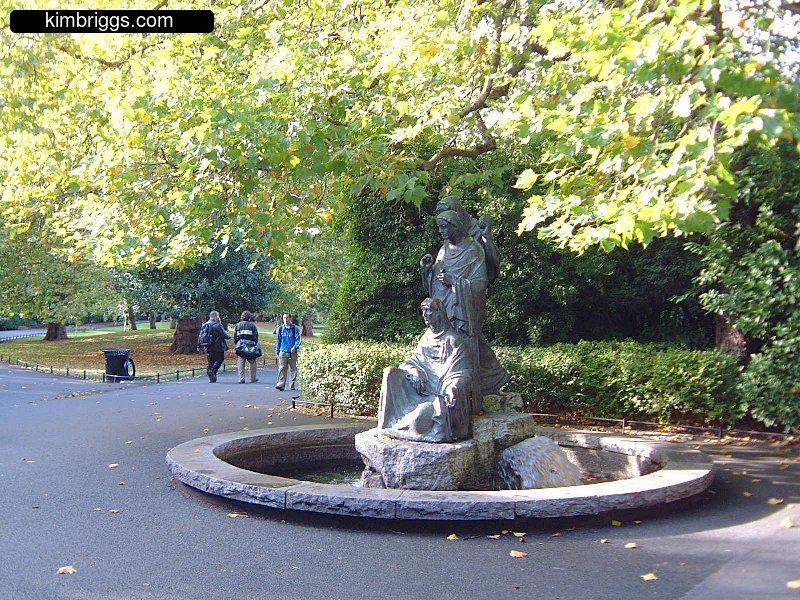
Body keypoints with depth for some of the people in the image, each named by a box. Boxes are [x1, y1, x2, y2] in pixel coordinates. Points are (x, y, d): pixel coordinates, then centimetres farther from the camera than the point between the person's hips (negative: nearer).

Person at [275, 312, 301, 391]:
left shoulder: (295, 328, 2)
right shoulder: (280, 329, 10)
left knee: (293, 368, 5)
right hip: (283, 352, 1)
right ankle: (281, 384, -10)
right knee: (282, 369, -8)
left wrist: (295, 347, -18)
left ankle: (292, 385, 13)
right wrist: (277, 351, 14)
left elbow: (298, 339, -1)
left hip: (293, 352, -1)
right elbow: (278, 341, 16)